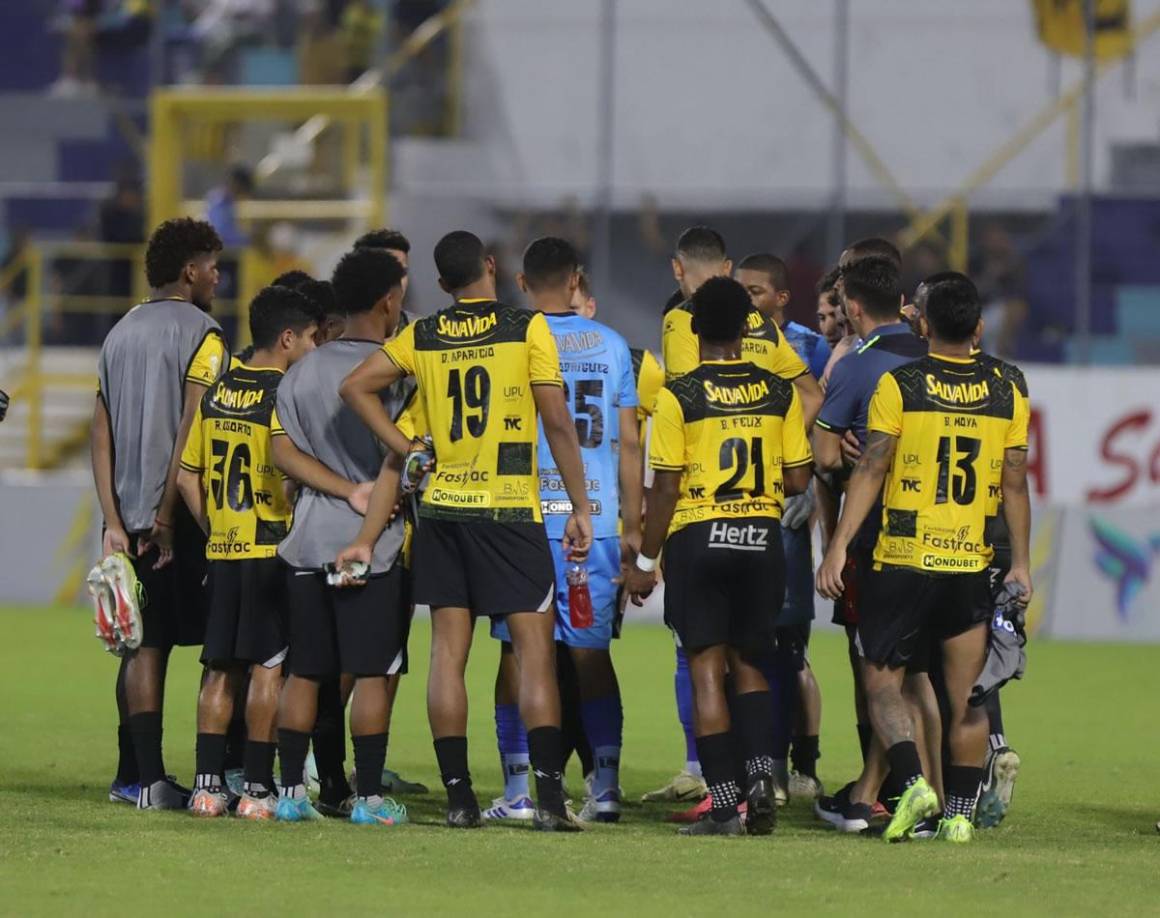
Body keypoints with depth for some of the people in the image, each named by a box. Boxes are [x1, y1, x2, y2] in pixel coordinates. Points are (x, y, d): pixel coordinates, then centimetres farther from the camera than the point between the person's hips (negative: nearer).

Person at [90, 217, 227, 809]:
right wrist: (166, 517, -12)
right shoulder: (199, 333, -7)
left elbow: (101, 436, 10)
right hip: (183, 516, -7)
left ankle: (138, 776, 7)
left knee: (145, 645, 8)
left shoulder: (119, 335, 14)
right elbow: (191, 431, -14)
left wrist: (114, 524, 7)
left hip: (130, 519, 7)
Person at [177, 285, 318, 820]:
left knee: (220, 669, 9)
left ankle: (208, 784, 7)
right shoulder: (284, 394, -9)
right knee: (268, 666, -2)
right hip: (272, 548, -6)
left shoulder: (217, 394, 10)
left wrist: (213, 528, 16)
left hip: (222, 550, 6)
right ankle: (257, 787, -2)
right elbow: (287, 464, -22)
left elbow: (187, 478, 12)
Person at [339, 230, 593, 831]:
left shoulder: (422, 337, 5)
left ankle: (458, 797, 4)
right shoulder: (527, 329, -4)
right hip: (511, 509, -3)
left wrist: (408, 453, 6)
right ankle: (549, 798, -11)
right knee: (535, 651, -2)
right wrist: (580, 509, -1)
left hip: (443, 506, 3)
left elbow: (355, 387, 3)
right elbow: (558, 424, -7)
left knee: (448, 652, 6)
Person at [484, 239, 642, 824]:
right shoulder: (611, 347, 7)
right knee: (592, 654, 8)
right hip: (595, 519, 2)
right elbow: (629, 445, 9)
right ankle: (605, 786, 4)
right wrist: (632, 527, 15)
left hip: (524, 513, -2)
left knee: (518, 652, 3)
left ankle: (517, 791, 2)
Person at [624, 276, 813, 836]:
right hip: (762, 537, 3)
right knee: (749, 664, 17)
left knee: (707, 670, 1)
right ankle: (761, 774, -4)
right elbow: (797, 480, 3)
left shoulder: (678, 396, -8)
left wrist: (646, 560, 1)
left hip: (698, 538, -3)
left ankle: (725, 805, -4)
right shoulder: (779, 393, 2)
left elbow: (666, 488, -8)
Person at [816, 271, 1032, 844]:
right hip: (972, 566, 3)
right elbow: (1014, 486, 8)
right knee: (966, 697, 8)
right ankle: (960, 813, 7)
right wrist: (1021, 562, 17)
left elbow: (869, 472, -8)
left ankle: (913, 782, -13)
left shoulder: (899, 385, -6)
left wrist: (838, 548, -6)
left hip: (902, 561, -3)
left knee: (882, 682, 6)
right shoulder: (1007, 395, 4)